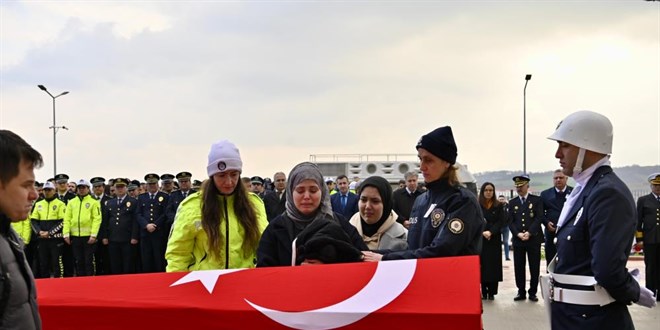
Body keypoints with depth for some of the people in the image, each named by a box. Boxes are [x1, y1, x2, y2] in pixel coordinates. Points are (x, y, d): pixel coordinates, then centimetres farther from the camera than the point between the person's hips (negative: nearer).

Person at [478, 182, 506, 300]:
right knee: (482, 264, -2)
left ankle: (491, 292, 4)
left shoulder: (499, 205, 6)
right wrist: (482, 232, -15)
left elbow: (502, 221, -1)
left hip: (494, 239, 1)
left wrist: (491, 232, -13)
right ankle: (483, 291, 4)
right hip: (480, 239, 0)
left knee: (493, 264, -1)